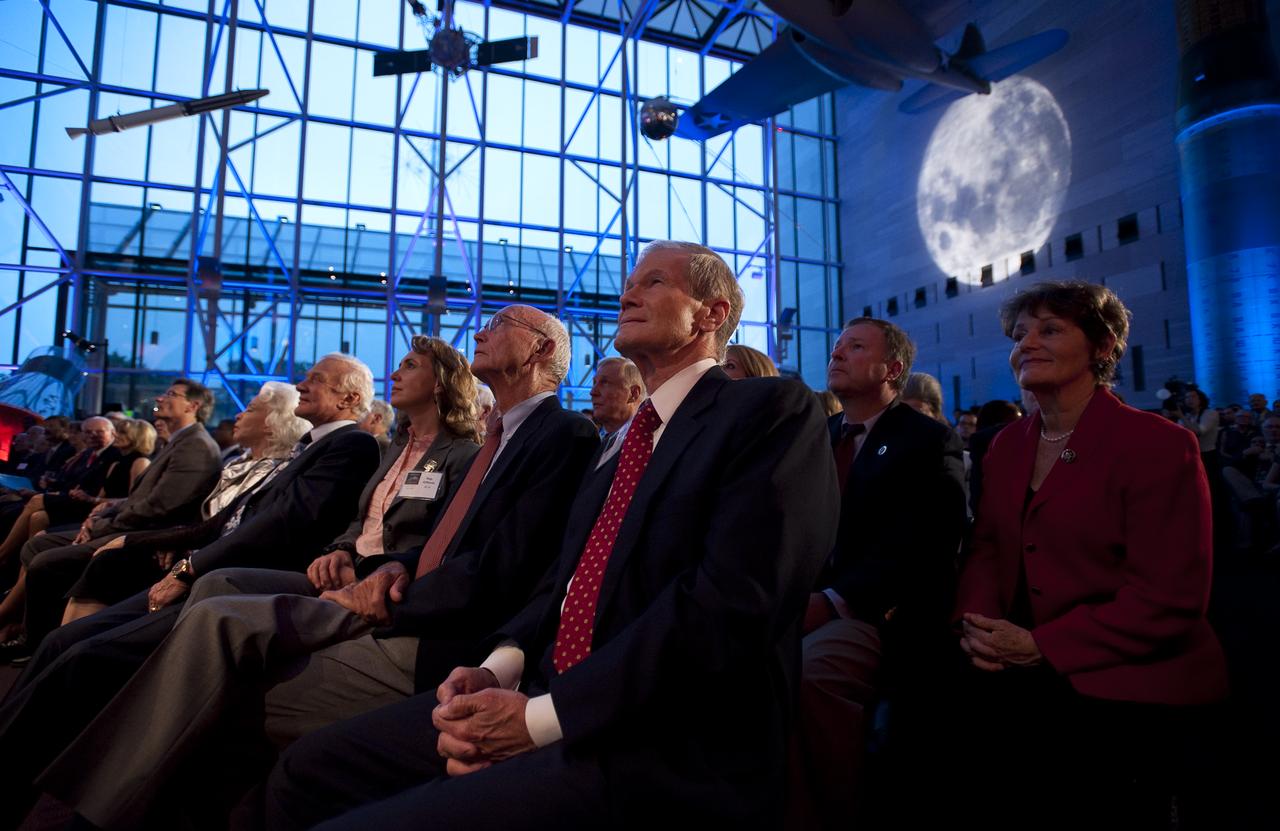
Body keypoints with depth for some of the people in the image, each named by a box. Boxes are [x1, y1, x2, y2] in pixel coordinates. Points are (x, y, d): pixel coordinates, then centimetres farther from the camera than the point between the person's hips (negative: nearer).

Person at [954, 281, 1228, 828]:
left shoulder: (1159, 444, -10)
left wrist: (1041, 646, -18)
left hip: (1135, 683, -5)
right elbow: (988, 547, 11)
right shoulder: (1007, 445, 10)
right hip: (1021, 672, 5)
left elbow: (1170, 597, -15)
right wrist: (977, 620, -10)